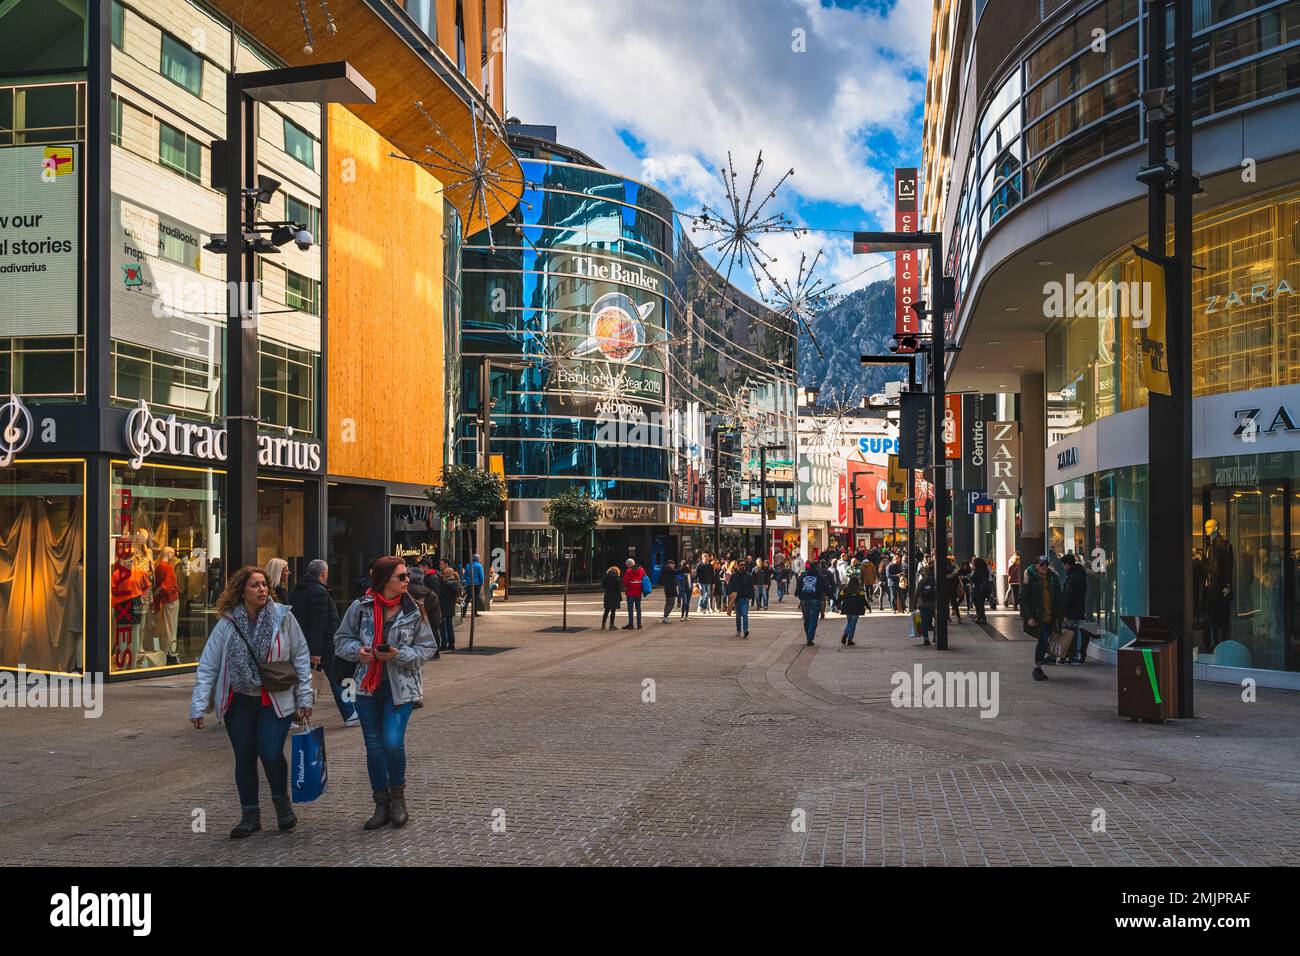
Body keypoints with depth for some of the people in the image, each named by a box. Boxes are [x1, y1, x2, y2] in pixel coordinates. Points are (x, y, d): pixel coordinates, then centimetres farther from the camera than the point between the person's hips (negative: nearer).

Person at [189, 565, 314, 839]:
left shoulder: (283, 617, -6)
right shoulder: (227, 623, -4)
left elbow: (301, 657, 0)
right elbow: (208, 665, -1)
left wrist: (304, 697, -3)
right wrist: (198, 705, -6)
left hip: (275, 700, -2)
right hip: (239, 701, 2)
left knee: (271, 753, -12)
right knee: (244, 758, 7)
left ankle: (281, 801, 16)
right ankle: (250, 815, 22)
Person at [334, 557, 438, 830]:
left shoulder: (413, 611, -4)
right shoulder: (360, 607, -3)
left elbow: (428, 648, -1)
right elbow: (341, 640, 7)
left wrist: (399, 654, -17)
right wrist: (357, 650, -14)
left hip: (400, 687, -2)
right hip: (367, 686, 2)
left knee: (393, 742, -14)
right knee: (374, 746, 8)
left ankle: (397, 796, 13)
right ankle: (382, 806, 24)